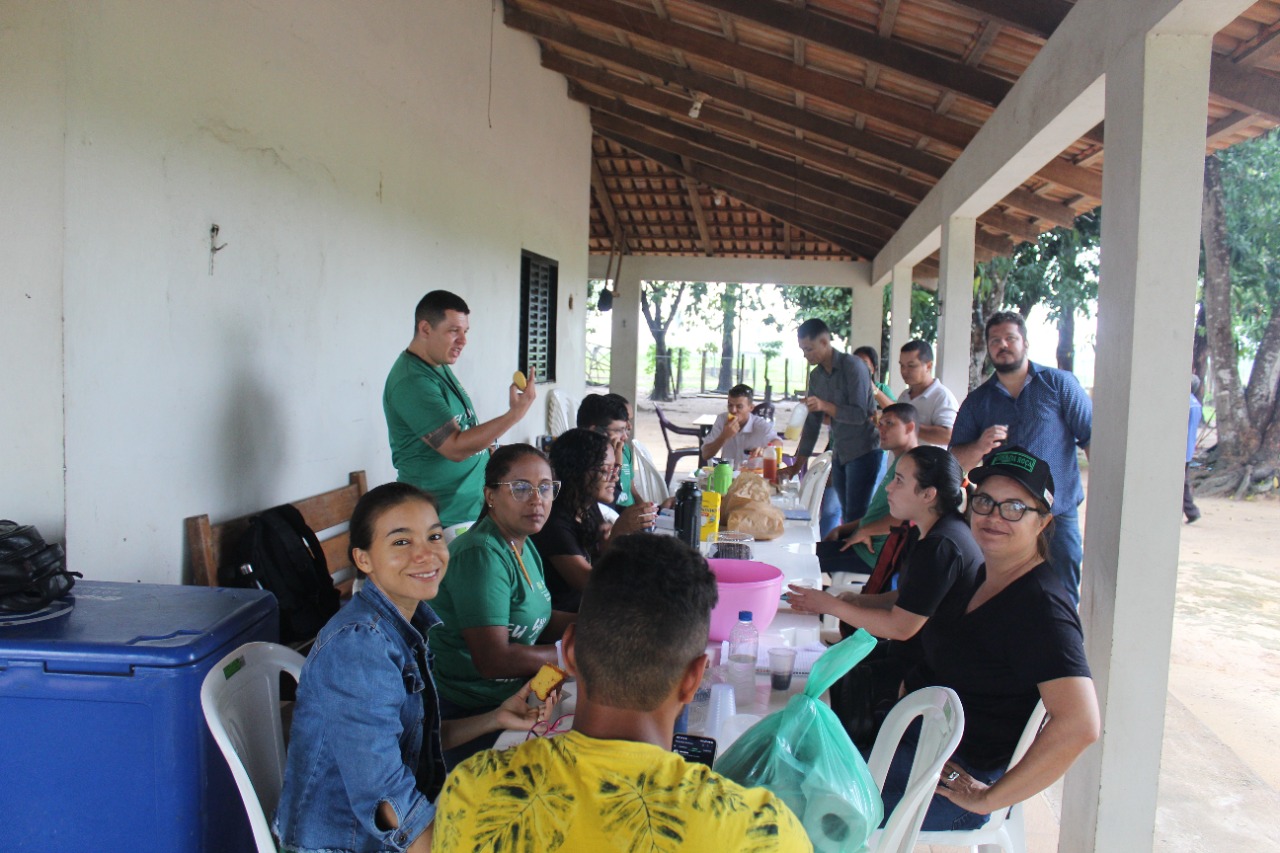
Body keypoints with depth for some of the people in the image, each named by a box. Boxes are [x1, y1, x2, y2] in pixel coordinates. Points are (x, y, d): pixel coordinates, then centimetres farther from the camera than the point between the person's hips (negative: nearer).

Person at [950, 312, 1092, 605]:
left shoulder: (1060, 384, 3)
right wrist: (979, 447, -15)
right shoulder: (977, 400, 10)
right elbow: (955, 461, 6)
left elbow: (1092, 438, -1)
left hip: (1057, 516, -2)